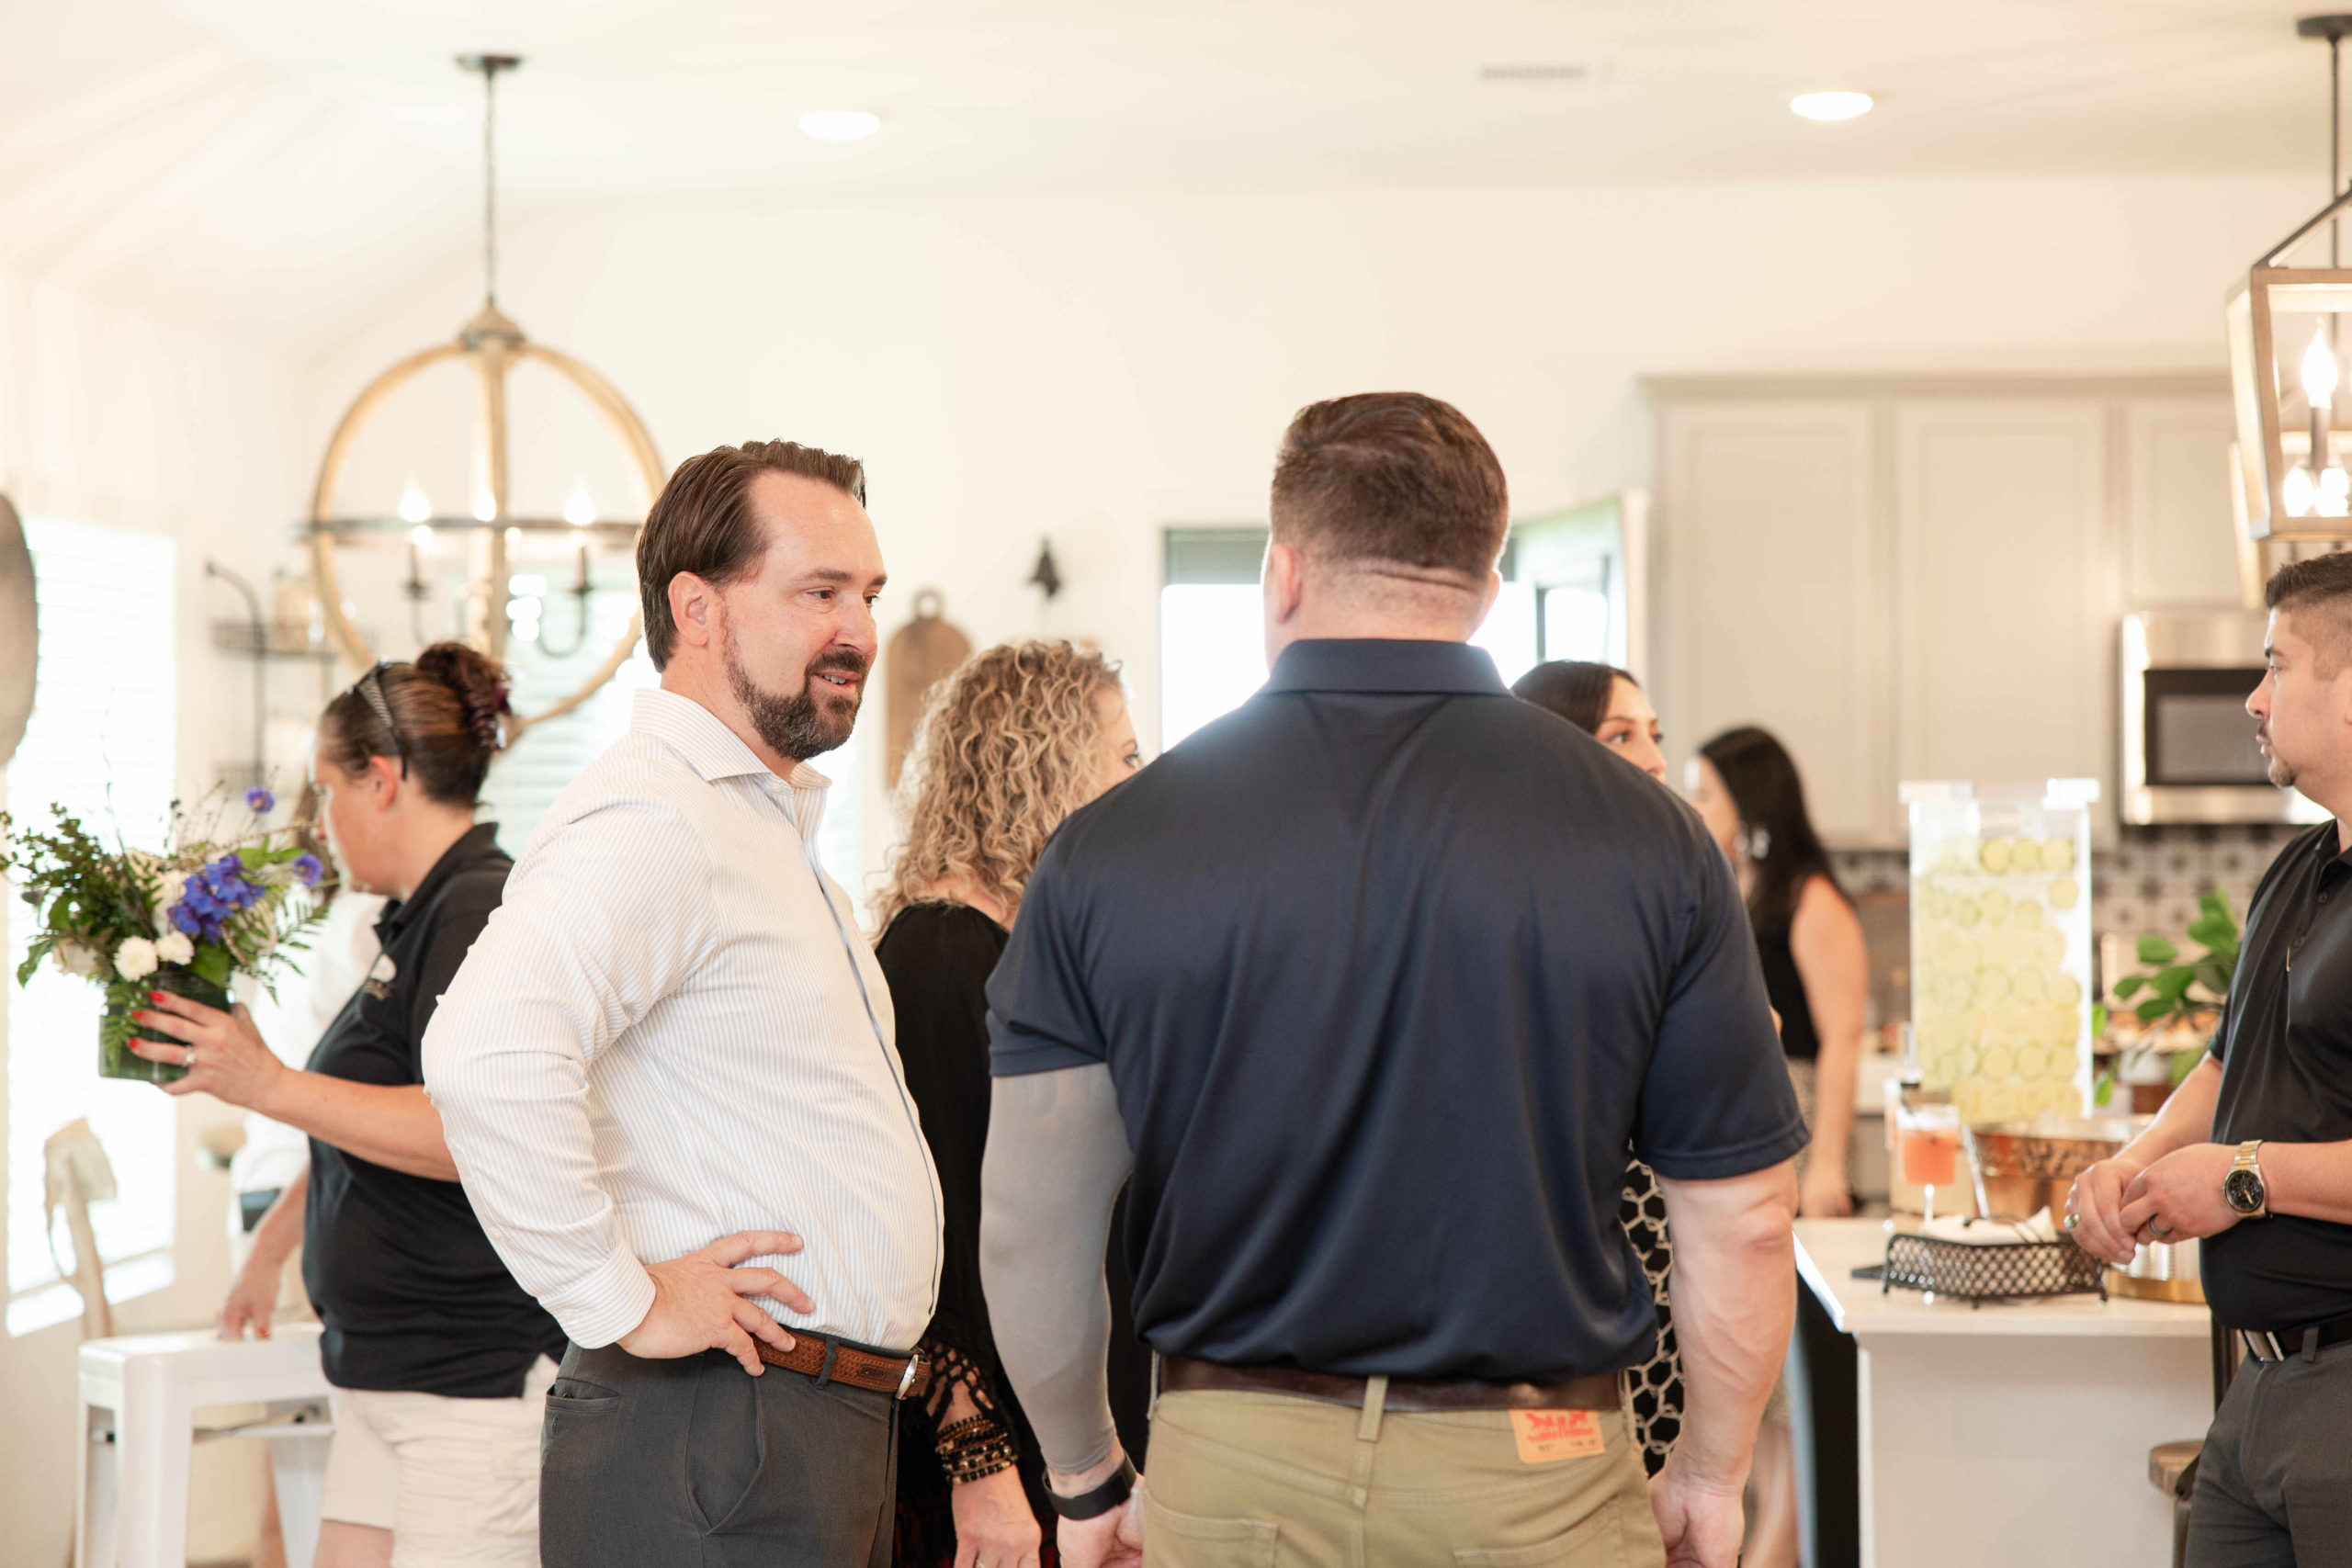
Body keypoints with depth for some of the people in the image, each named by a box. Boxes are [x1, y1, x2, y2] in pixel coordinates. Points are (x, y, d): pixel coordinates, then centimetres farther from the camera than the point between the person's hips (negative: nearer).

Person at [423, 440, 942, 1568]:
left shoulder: (773, 822, 19)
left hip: (832, 1435, 10)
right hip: (713, 1449, -10)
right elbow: (486, 1055, -34)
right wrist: (621, 1301, -24)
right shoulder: (649, 819, -16)